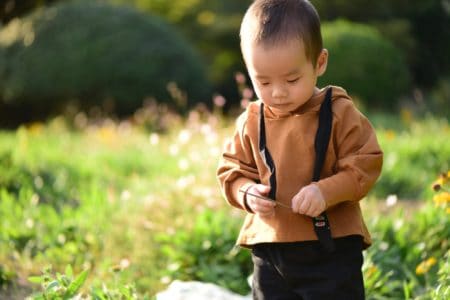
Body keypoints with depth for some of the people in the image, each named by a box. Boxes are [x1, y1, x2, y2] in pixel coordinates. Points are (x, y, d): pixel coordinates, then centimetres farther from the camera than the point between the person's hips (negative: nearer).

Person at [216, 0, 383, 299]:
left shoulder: (339, 113, -8)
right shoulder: (251, 122, 2)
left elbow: (366, 164, -9)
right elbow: (232, 170, 11)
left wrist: (326, 191, -24)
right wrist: (247, 193, -11)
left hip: (331, 251, -4)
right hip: (269, 252, 4)